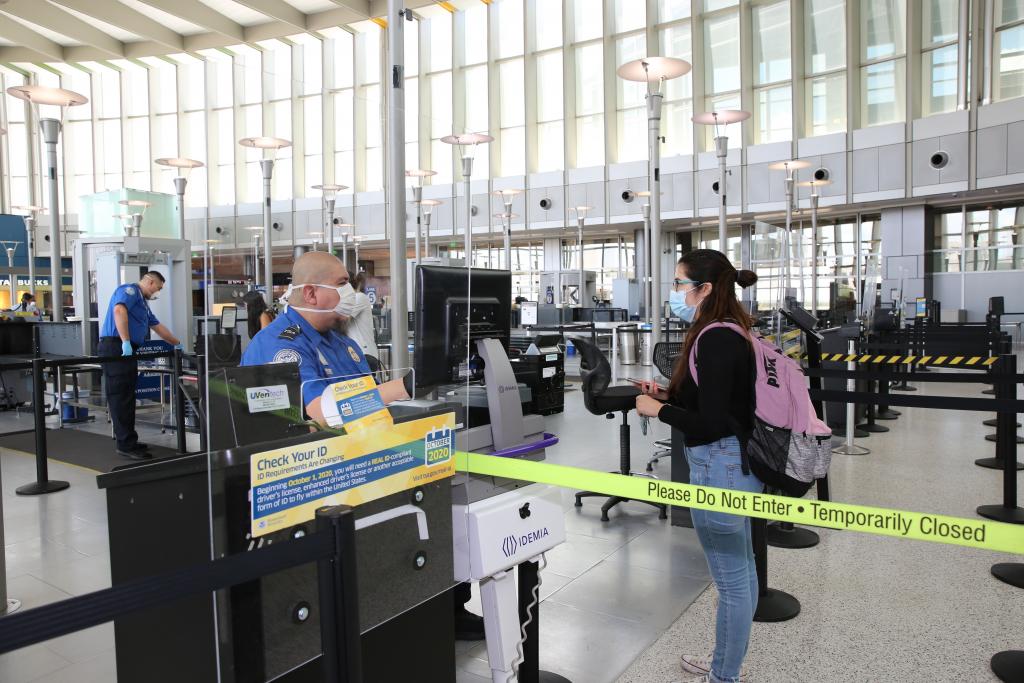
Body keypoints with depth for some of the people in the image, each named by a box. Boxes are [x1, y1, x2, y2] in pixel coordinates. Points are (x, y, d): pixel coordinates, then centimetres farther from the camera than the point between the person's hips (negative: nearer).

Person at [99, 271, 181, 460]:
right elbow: (119, 310, -24)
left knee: (127, 397, 12)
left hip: (127, 350, 10)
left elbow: (158, 327, 33)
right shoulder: (130, 290, -5)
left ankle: (128, 441, 18)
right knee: (120, 397, -8)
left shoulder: (143, 302, 25)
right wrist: (126, 342, -28)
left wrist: (177, 343, 37)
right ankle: (126, 444, -6)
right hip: (116, 348, -10)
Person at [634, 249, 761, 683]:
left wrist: (657, 410, -13)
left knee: (730, 579, 5)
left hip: (719, 466, -11)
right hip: (735, 461, 11)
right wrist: (669, 395, 7)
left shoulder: (715, 339, -22)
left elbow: (711, 424, -24)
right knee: (740, 570, 22)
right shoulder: (729, 332, 9)